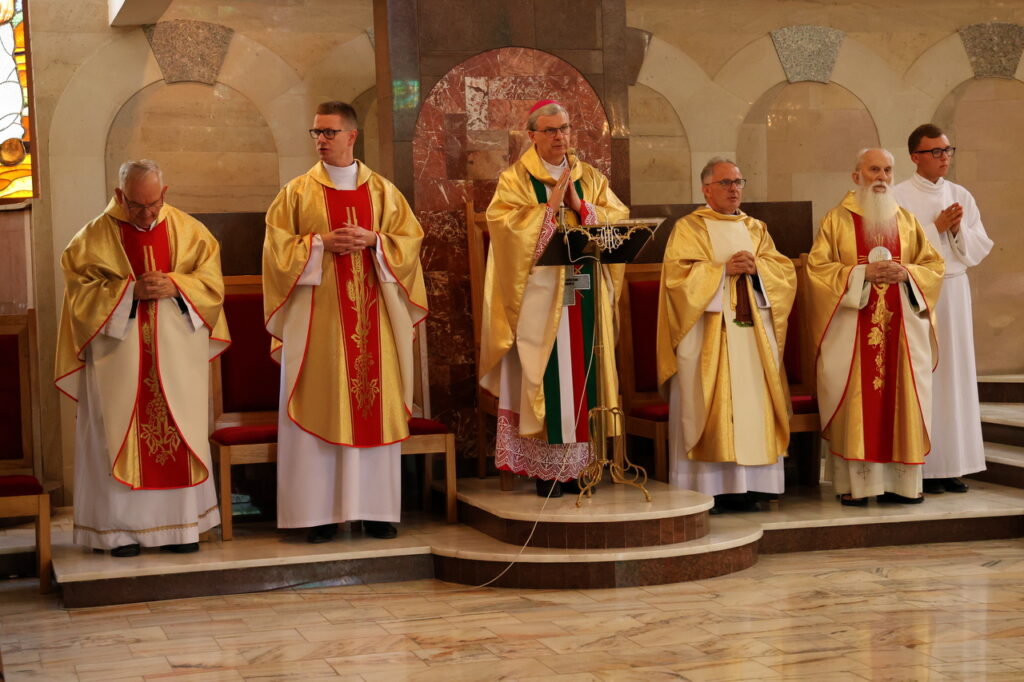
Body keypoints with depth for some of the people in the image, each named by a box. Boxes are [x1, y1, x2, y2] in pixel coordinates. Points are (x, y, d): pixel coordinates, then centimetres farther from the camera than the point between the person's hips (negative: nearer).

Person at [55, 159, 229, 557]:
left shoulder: (188, 230, 5)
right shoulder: (95, 237, -2)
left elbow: (212, 281, 5)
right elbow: (81, 290, -5)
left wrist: (176, 286, -13)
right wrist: (130, 292, -17)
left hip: (177, 356, 2)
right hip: (118, 357, -2)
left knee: (180, 433, 4)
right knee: (121, 439, -1)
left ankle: (180, 524, 13)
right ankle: (122, 530, 6)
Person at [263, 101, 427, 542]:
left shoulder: (382, 191, 10)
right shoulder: (298, 192, 6)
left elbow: (410, 240, 8)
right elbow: (277, 245, 1)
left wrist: (373, 241, -9)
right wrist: (320, 244, -13)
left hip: (373, 312, 2)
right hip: (318, 315, -1)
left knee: (375, 406, 2)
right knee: (320, 407, -4)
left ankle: (376, 508, 8)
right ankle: (321, 511, 0)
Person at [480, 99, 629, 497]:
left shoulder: (590, 178, 15)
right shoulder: (516, 179, 2)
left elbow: (619, 220, 6)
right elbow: (504, 225, -12)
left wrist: (580, 206, -8)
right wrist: (550, 206, -13)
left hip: (584, 293, 4)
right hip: (538, 291, -4)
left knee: (582, 371, 3)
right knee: (545, 374, -6)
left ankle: (578, 462, 8)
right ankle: (545, 470, -2)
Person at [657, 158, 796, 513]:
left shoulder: (755, 228, 19)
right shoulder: (688, 228, 5)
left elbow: (785, 271, 9)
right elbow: (677, 274, -8)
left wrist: (755, 267, -10)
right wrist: (723, 269, -14)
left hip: (753, 330, 4)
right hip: (708, 332, -4)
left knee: (752, 402, -1)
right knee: (709, 405, -8)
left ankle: (746, 487, 2)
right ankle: (709, 488, -6)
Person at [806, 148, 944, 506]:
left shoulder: (906, 220, 14)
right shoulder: (837, 220, 4)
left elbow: (934, 265, 12)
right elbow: (818, 267, -5)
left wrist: (906, 273, -9)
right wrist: (862, 273, -16)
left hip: (901, 325, 3)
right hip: (852, 327, -3)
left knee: (901, 398, 1)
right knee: (855, 401, -6)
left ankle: (900, 481, 7)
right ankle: (853, 484, -3)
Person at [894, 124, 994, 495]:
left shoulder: (960, 196, 12)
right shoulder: (899, 196, -3)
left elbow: (980, 249, 8)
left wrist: (958, 229, -9)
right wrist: (936, 227, -12)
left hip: (955, 292, 5)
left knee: (957, 372, 4)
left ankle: (952, 466, 9)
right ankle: (923, 467, -1)